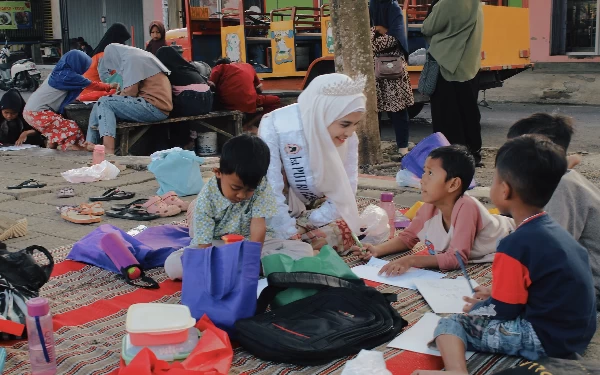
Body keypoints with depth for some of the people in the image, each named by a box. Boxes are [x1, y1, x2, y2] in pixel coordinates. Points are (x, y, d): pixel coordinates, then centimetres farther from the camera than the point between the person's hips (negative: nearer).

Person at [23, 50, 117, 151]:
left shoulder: (59, 72, 13)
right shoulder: (69, 76, -12)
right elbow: (92, 85, -3)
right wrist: (110, 86, 10)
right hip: (37, 113, -9)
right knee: (71, 128, -8)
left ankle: (52, 142, 28)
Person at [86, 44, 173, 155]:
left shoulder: (131, 59, -7)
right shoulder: (137, 57, 22)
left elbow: (130, 91, -14)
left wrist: (118, 97, 3)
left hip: (155, 107, -10)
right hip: (155, 107, 10)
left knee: (104, 103, -12)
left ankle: (108, 150, -24)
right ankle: (90, 144, 1)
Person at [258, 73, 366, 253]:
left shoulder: (348, 137, -16)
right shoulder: (274, 128, -29)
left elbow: (345, 193, -12)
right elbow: (270, 193, -29)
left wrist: (309, 223, -21)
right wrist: (291, 238, -30)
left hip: (321, 210, 3)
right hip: (282, 212, -3)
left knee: (344, 231, -20)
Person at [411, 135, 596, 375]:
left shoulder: (516, 245, -18)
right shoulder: (552, 230, 9)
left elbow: (504, 311, -12)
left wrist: (478, 307, 7)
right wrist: (494, 295, 20)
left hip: (546, 338, -9)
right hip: (575, 332, 9)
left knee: (450, 324, -9)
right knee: (484, 310, 26)